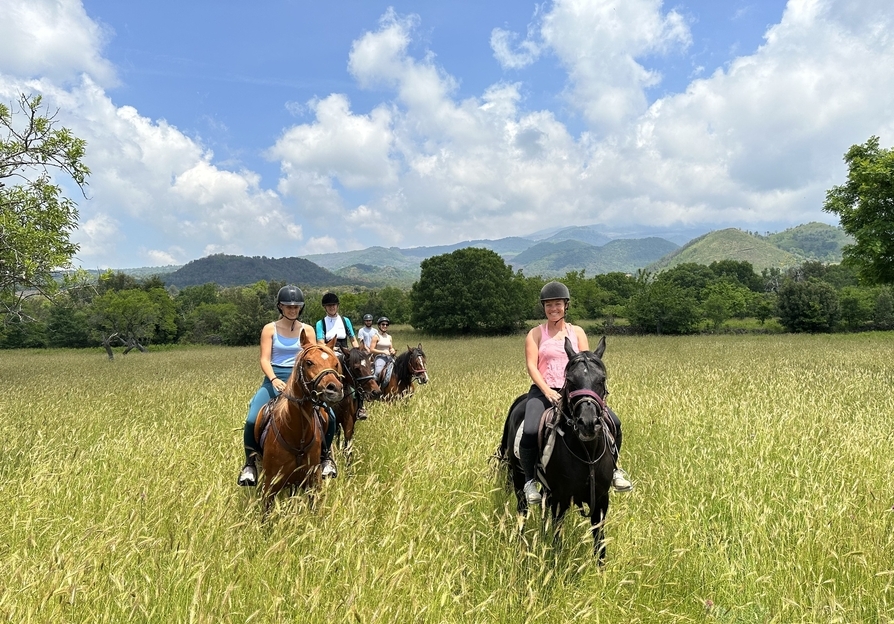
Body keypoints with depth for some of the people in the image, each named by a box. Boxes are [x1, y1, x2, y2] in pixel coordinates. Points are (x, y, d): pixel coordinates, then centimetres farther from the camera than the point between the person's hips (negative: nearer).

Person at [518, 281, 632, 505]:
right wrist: (548, 392, -18)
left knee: (613, 422, -14)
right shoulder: (536, 334, 5)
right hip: (543, 391, -2)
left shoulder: (577, 332, 12)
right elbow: (531, 365, -5)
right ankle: (530, 481, -4)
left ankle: (612, 469, 12)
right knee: (530, 432, -29)